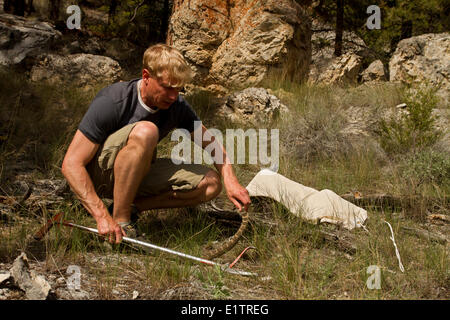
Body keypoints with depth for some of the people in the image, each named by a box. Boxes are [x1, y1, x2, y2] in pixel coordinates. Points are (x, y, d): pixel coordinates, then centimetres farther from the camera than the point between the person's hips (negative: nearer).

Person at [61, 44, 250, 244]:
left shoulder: (176, 106, -9)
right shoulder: (111, 102, -25)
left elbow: (211, 142, 6)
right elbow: (71, 164, -27)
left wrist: (230, 181, -13)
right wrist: (102, 217, -36)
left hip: (136, 175, 7)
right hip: (99, 174, -6)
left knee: (211, 183, -9)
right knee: (145, 131, -35)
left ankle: (131, 206, -9)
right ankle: (120, 220, -26)